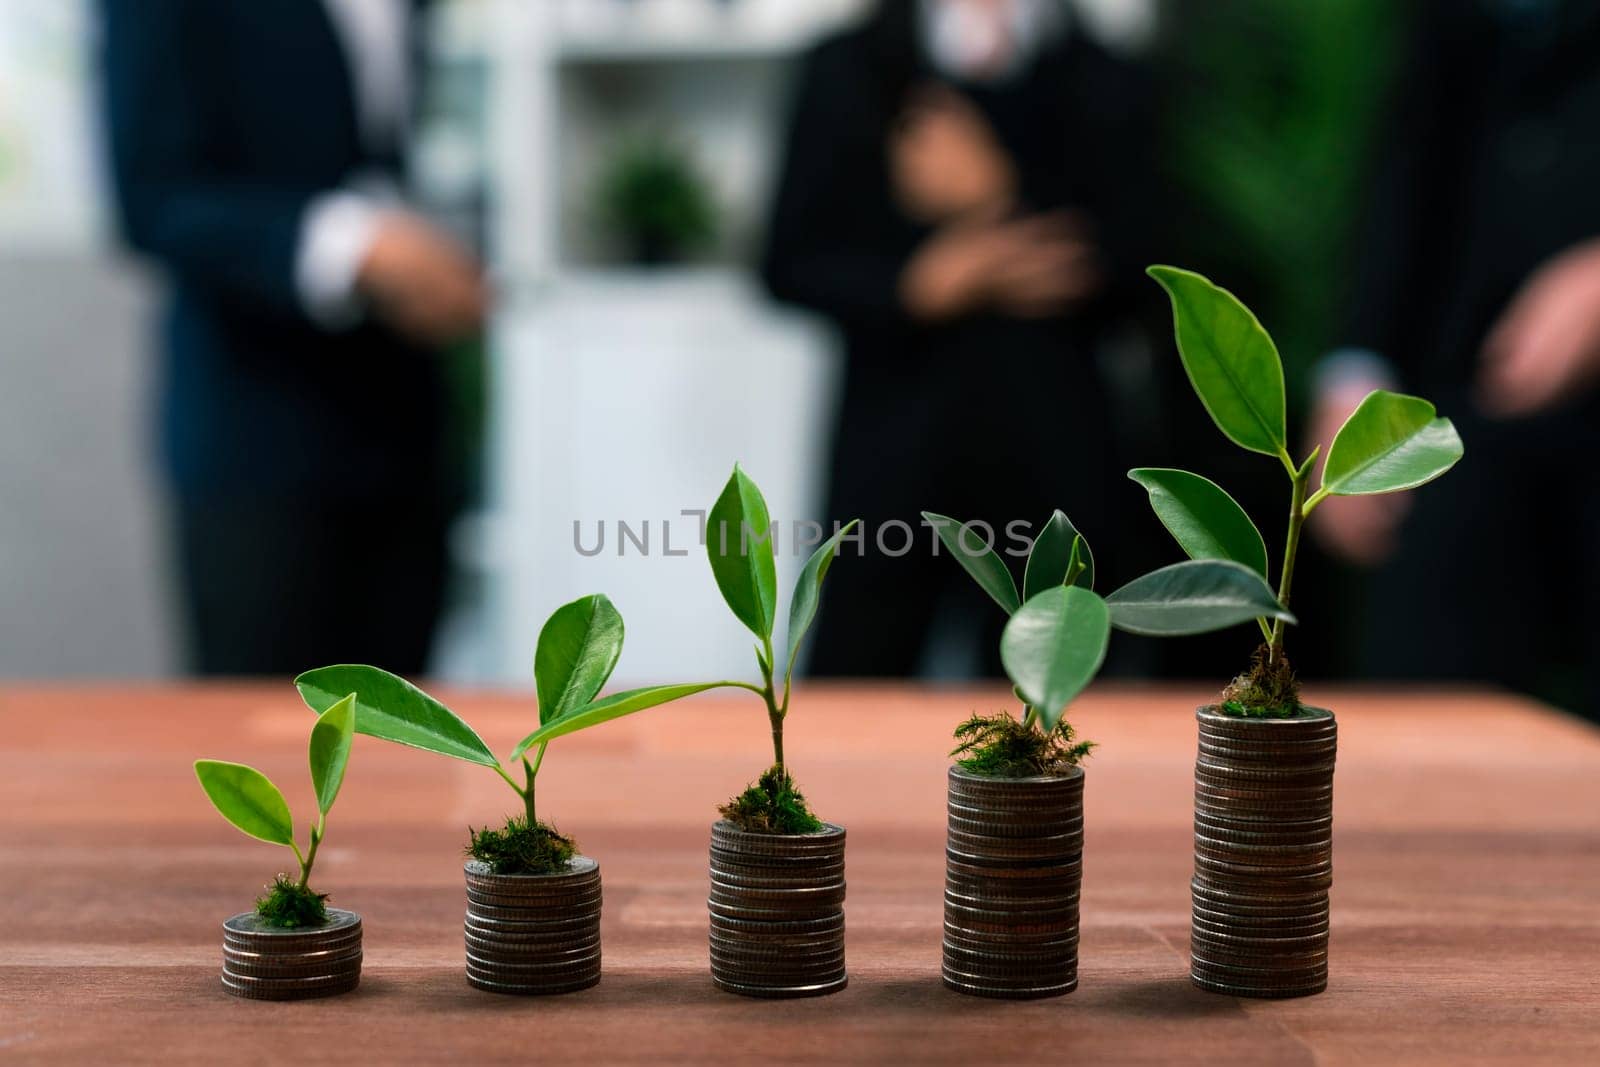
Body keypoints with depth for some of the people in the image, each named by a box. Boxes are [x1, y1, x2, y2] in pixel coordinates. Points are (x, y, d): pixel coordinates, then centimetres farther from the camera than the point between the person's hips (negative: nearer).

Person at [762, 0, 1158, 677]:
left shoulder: (1103, 89, 6)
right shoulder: (849, 71, 7)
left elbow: (1118, 275, -3)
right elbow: (792, 264, 2)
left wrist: (997, 200, -16)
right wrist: (914, 286, -15)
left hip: (1051, 463, 0)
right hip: (893, 455, 0)